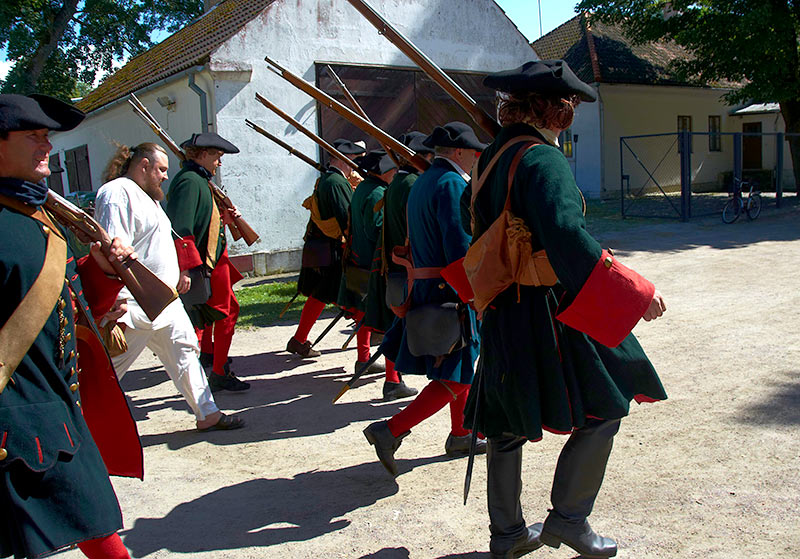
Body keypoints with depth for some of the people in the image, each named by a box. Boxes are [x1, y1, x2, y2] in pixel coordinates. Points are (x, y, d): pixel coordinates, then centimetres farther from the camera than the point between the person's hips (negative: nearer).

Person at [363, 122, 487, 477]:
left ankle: (460, 436, 30)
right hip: (450, 292, -10)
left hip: (425, 286, 10)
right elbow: (459, 245, -23)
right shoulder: (452, 184, -16)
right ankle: (391, 431, -7)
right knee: (457, 377, -4)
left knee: (458, 369, 20)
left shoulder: (421, 182, 15)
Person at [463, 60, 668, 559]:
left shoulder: (494, 157, 11)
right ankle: (568, 518, 16)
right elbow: (567, 237, -32)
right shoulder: (544, 160, -18)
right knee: (603, 408, 8)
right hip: (549, 312, -9)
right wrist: (635, 291, -30)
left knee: (509, 425, 16)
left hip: (503, 311, 9)